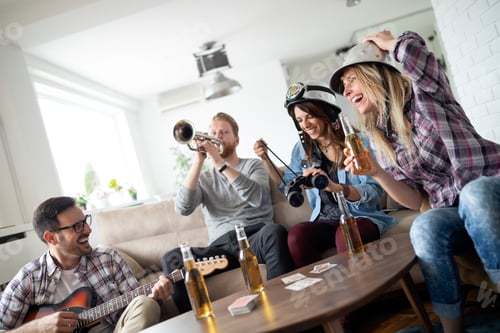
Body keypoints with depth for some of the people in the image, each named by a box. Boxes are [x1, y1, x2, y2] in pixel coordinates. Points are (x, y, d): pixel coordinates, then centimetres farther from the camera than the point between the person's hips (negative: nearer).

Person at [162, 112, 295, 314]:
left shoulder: (253, 165, 15)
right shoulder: (203, 179, 20)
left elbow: (257, 198, -9)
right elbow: (183, 209, -2)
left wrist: (221, 164, -14)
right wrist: (198, 161, -6)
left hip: (255, 237, -1)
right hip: (221, 246, 2)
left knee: (274, 231, -36)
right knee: (172, 258, -24)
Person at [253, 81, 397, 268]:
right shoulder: (303, 148, 10)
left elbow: (375, 191, -13)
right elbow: (287, 185, 21)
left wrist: (334, 186, -31)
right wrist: (265, 159, 7)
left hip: (362, 217, -3)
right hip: (326, 222, 4)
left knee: (345, 235, -37)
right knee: (296, 233, -29)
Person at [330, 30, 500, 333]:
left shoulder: (425, 91, -4)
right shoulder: (380, 138, 5)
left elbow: (413, 49, -29)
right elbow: (417, 201, 2)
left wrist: (387, 42, -6)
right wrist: (376, 172, -15)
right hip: (453, 211, 3)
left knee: (473, 194, -37)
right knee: (425, 228, -30)